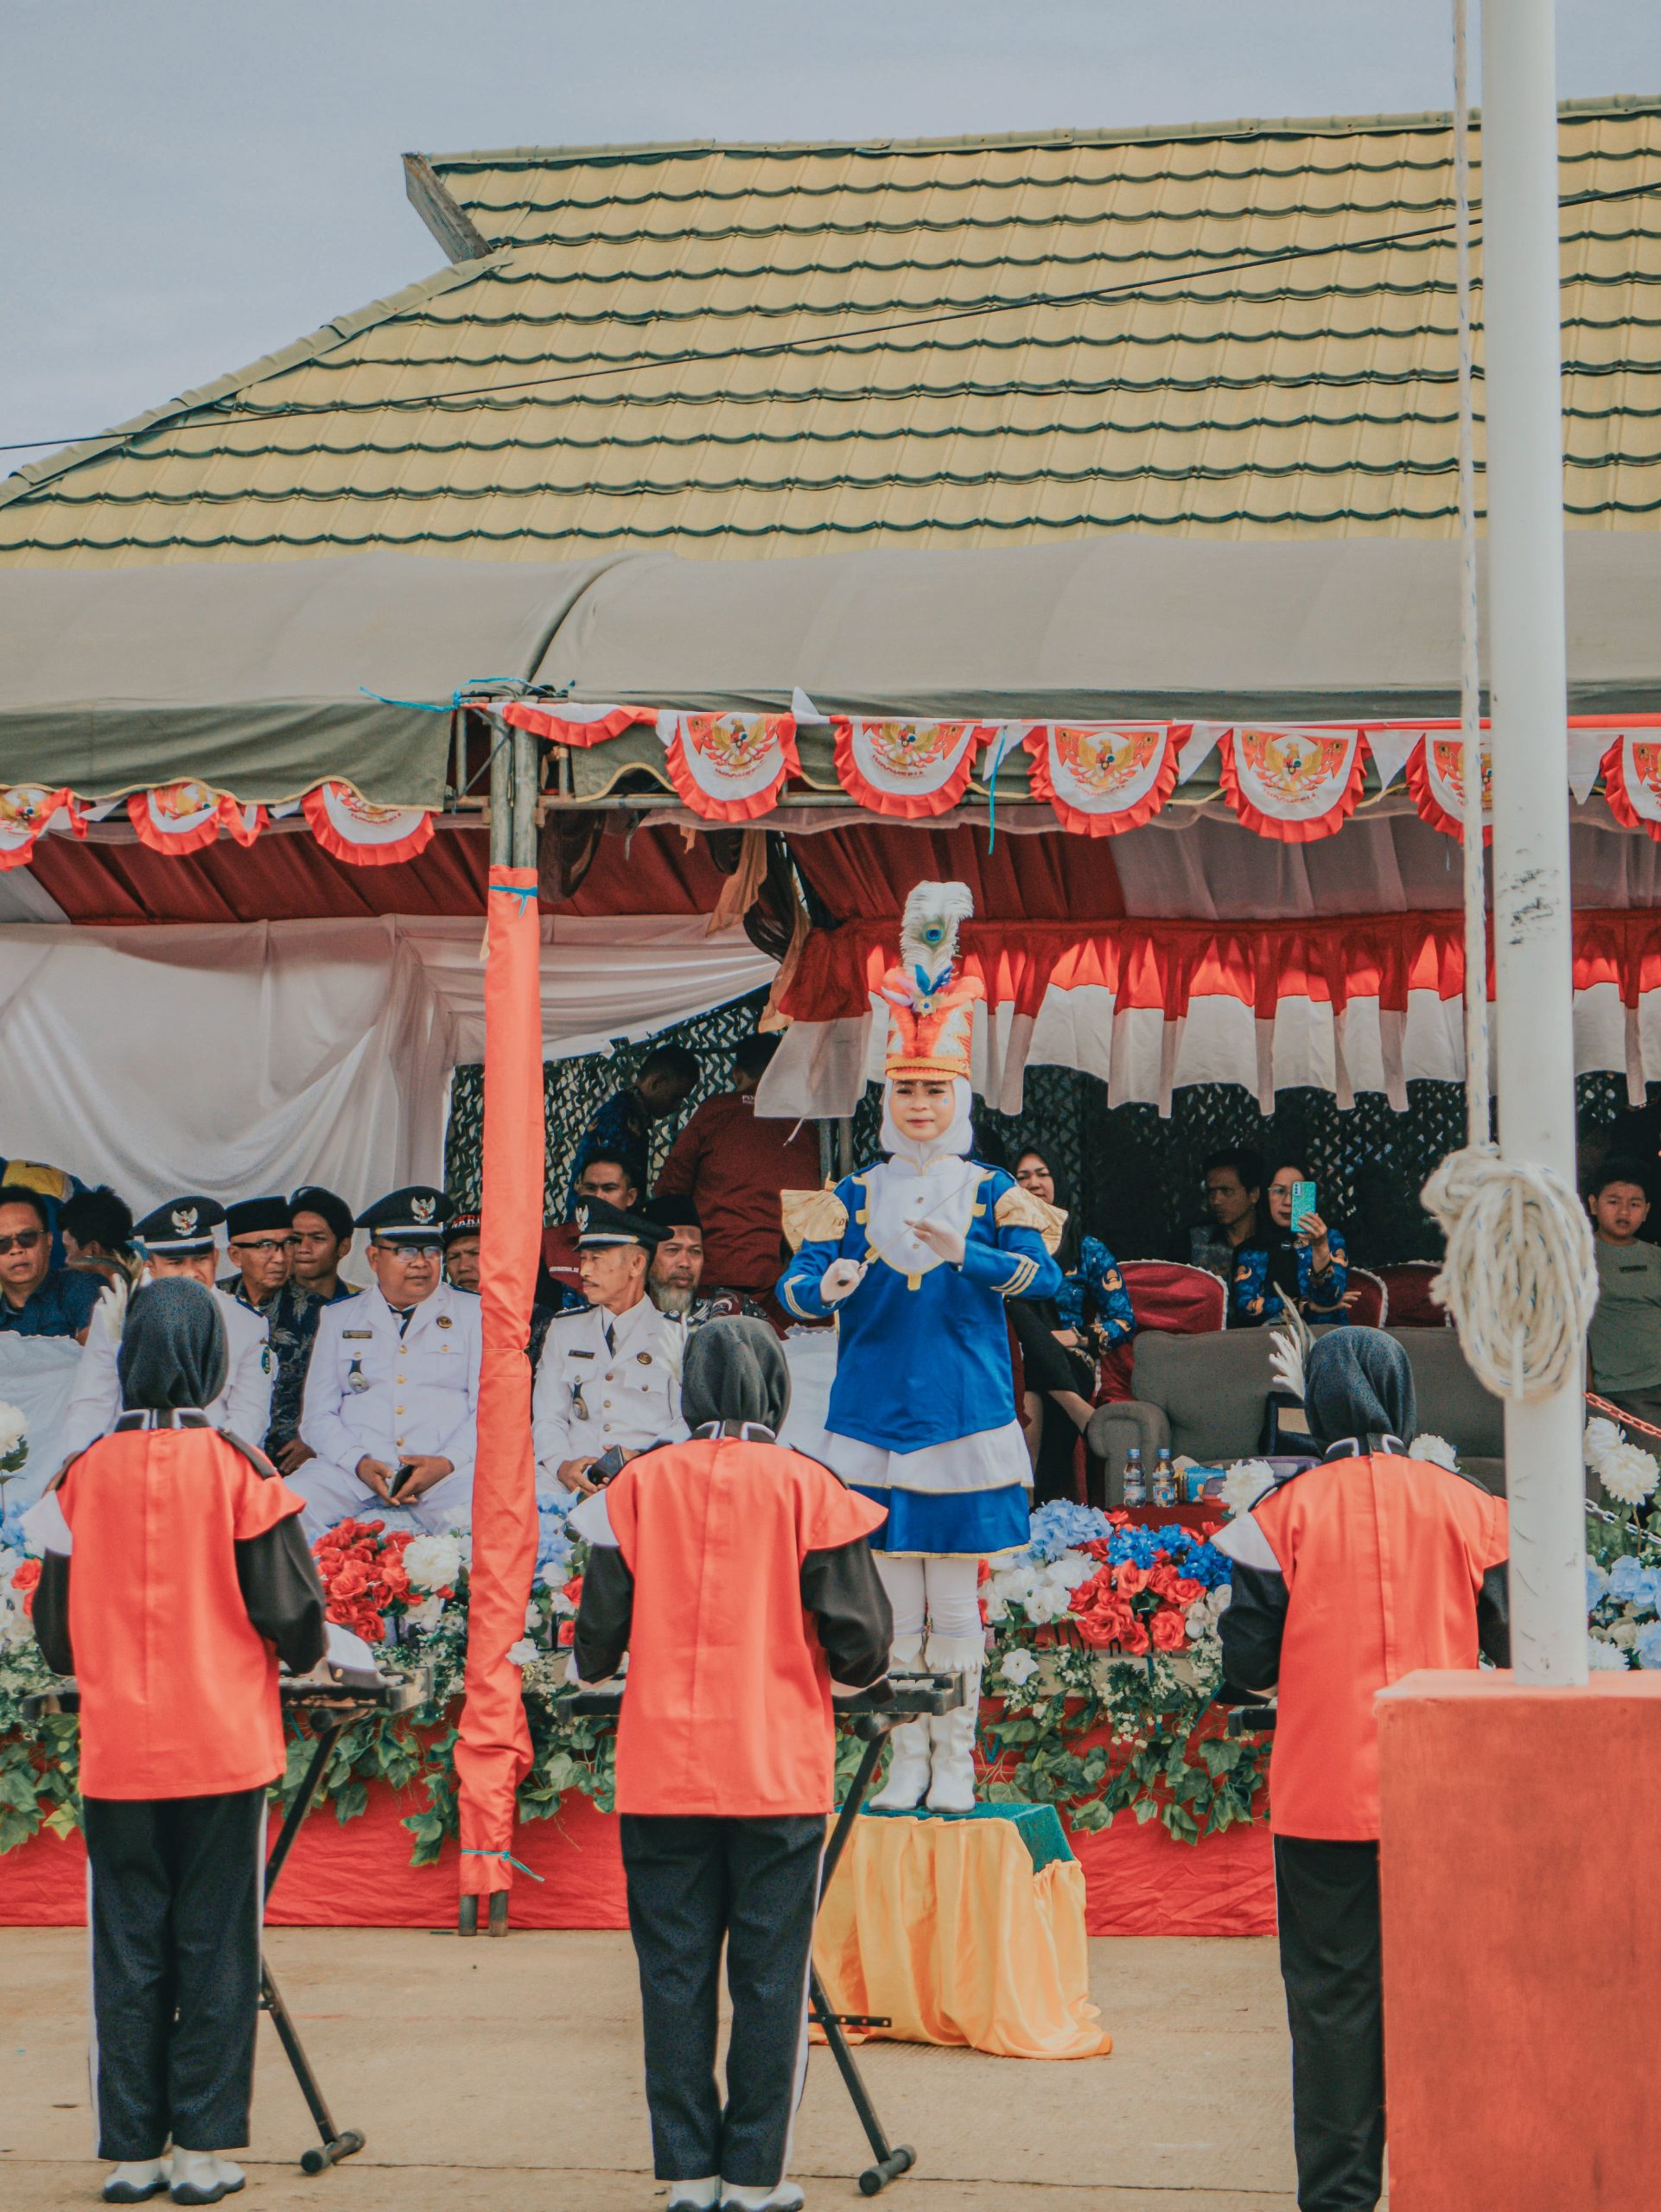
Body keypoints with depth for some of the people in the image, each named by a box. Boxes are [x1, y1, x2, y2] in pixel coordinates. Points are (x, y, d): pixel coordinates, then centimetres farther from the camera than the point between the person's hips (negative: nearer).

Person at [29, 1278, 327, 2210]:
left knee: (127, 1950, 8)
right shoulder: (237, 1470, -7)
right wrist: (307, 1653, 16)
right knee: (216, 1949, 5)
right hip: (224, 1745, -2)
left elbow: (56, 1631, 6)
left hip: (116, 1752, 2)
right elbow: (293, 1614, -7)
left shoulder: (84, 1475, 0)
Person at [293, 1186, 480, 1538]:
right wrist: (360, 1463, -8)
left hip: (447, 1472, -2)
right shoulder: (338, 1318, 20)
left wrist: (446, 1462, -14)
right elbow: (317, 1414, 13)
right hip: (352, 1469, 2)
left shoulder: (472, 1314, 15)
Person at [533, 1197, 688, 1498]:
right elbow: (547, 1417, 13)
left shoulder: (679, 1334, 10)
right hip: (572, 1479, 3)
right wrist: (563, 1465, -8)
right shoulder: (564, 1329, 21)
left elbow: (689, 1423, 2)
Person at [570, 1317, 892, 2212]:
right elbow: (860, 1647, -5)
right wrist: (851, 1670, 17)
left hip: (661, 1770, 2)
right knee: (769, 1978, 5)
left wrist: (595, 1662, 25)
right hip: (778, 1771, -1)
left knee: (674, 1976, 8)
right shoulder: (805, 1487, -3)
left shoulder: (639, 1484, 1)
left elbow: (595, 1642, 2)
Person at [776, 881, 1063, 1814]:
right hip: (876, 1415, 1)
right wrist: (830, 1286, -25)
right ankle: (905, 1760, 12)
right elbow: (795, 1286, -1)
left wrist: (962, 1254, -27)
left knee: (957, 1606, 2)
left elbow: (1044, 1275, -12)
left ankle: (955, 1760, 12)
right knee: (891, 1607, 3)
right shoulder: (855, 1196, 7)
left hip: (967, 1418, -1)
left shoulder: (994, 1193, 3)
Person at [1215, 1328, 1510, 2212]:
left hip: (1323, 1795, -1)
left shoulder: (1285, 1512, -4)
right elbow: (1515, 1651, 4)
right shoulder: (1466, 1507, 1)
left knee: (1333, 1996, 4)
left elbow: (1246, 1665, -5)